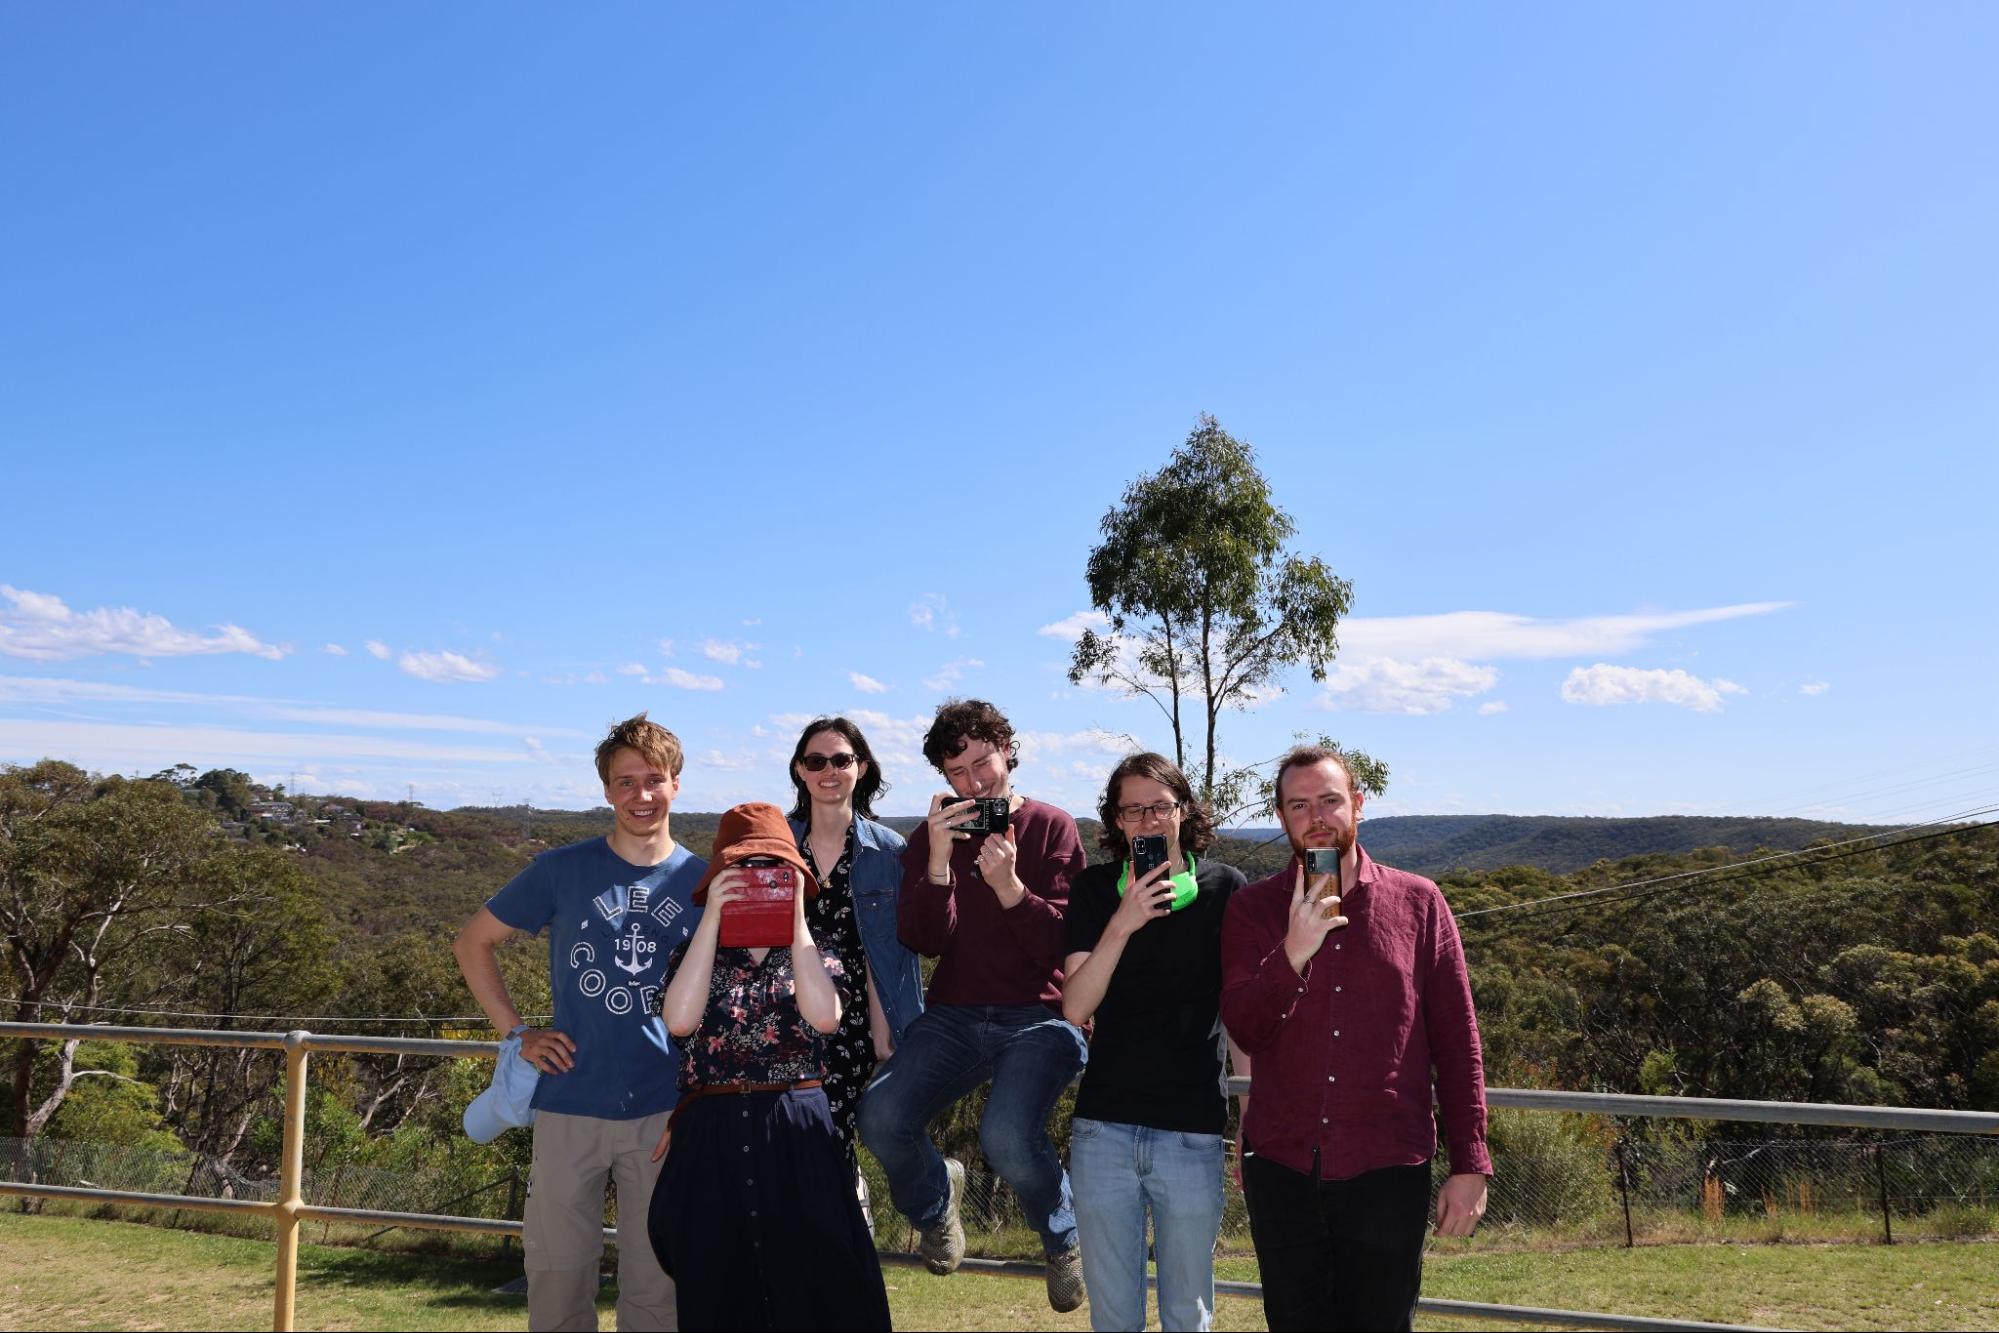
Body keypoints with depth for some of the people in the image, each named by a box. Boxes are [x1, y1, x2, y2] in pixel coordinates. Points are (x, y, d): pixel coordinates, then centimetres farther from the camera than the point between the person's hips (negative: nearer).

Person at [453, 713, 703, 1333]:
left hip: (665, 1112, 1)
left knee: (655, 1281, 10)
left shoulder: (702, 881, 0)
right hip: (570, 1106, 0)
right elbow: (473, 942, 9)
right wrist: (517, 1032, 1)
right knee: (559, 1275, 9)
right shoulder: (561, 871, -2)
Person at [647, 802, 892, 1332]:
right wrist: (712, 917, -12)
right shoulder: (694, 953, 8)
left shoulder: (815, 955, 8)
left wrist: (796, 919, -12)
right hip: (713, 1146, 1)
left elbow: (825, 1016, -14)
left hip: (798, 1141, 0)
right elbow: (680, 1020, -13)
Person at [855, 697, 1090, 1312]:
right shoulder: (934, 834, 10)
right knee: (880, 1118, -22)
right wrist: (938, 862, -17)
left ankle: (1064, 1239, 5)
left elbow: (1062, 944, -6)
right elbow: (924, 941, -1)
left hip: (1038, 1019, -3)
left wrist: (1009, 886, -22)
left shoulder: (1052, 828, 2)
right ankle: (934, 1200, 15)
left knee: (1006, 1136, -30)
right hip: (954, 1016, 3)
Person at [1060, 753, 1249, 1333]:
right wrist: (1124, 922, -19)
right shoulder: (1094, 890, 2)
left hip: (1193, 1132, -1)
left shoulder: (1225, 888, -1)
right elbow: (1075, 1008, -7)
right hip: (1103, 1127, 1)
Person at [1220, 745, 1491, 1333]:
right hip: (1282, 1171, 1)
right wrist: (1294, 952, -21)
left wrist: (1470, 1164, 0)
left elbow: (1457, 1042, 4)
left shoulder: (1419, 903, 3)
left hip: (1387, 1173, -1)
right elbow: (1244, 1030, -6)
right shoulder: (1253, 909, 4)